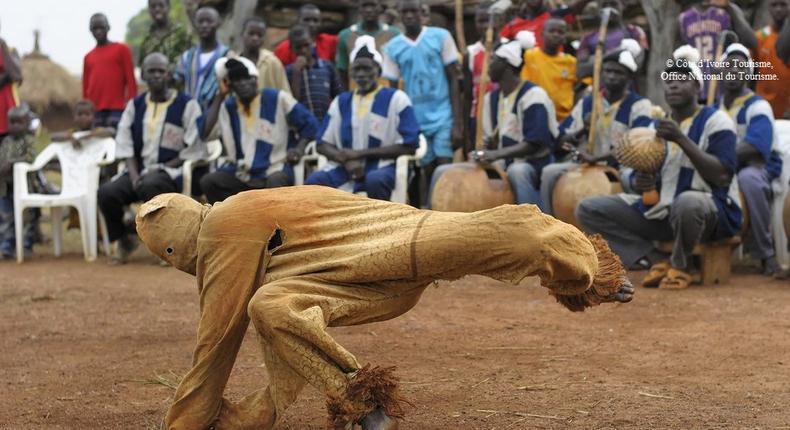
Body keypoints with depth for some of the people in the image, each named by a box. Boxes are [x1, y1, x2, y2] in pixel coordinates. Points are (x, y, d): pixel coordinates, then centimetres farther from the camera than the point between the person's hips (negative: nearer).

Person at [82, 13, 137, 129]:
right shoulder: (88, 57, 16)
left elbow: (131, 80, 2)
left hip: (117, 109, -3)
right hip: (94, 112, 3)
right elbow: (85, 88, 17)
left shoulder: (121, 49, 6)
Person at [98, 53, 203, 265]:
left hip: (172, 171, -4)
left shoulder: (186, 105, 1)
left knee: (150, 186, -39)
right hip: (140, 170, 5)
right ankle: (125, 240, 3)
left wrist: (161, 168, -12)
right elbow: (125, 144, 10)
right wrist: (134, 174, -8)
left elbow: (193, 149, -5)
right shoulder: (135, 105, 14)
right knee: (106, 192, -23)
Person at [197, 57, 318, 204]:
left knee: (275, 182, -39)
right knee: (208, 182, -24)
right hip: (241, 174, 3)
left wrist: (299, 148, -13)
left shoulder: (277, 99, 0)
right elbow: (205, 133, -6)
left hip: (275, 168, -3)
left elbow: (309, 123, 6)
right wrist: (220, 96, -2)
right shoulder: (227, 107, 8)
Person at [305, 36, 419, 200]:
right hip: (345, 168, 4)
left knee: (375, 180, -38)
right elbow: (323, 143, 12)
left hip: (382, 167, -4)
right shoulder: (341, 102, 16)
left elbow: (409, 145, -6)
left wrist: (361, 153, -9)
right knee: (314, 182, -26)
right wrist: (346, 159, -11)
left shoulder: (396, 99, 3)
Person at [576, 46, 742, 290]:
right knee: (588, 210, -4)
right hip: (661, 210, 6)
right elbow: (647, 179, 16)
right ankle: (656, 260, -11)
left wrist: (682, 139, -23)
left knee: (687, 202, -43)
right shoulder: (657, 127, 13)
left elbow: (723, 177, -18)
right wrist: (641, 183, -9)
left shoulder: (714, 120, -5)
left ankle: (681, 265, -12)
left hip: (712, 211, -6)